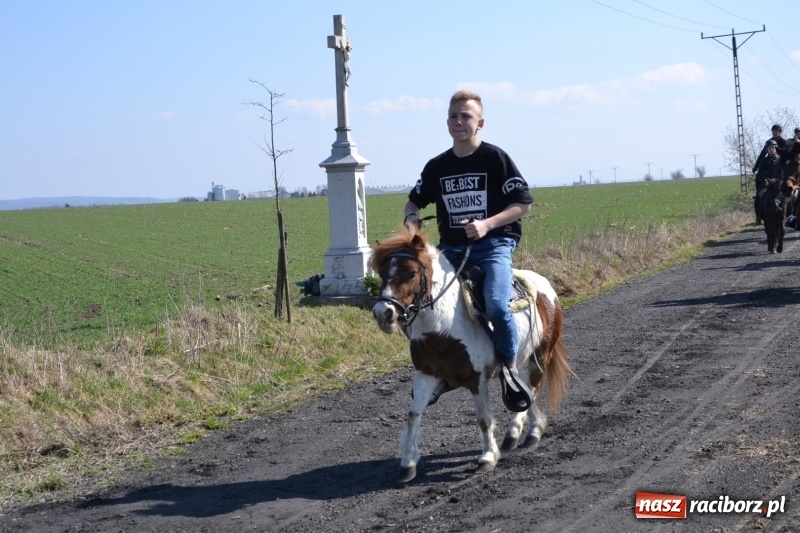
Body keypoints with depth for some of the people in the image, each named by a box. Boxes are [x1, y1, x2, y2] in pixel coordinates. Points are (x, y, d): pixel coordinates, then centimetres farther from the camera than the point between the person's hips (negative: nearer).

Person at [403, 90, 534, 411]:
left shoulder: (495, 158, -3)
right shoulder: (437, 166, 11)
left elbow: (523, 203, -5)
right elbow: (415, 200, 23)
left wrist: (487, 224, -18)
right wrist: (411, 217, -1)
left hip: (493, 244, -5)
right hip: (451, 249, 5)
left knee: (496, 306, -29)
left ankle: (510, 369, -5)